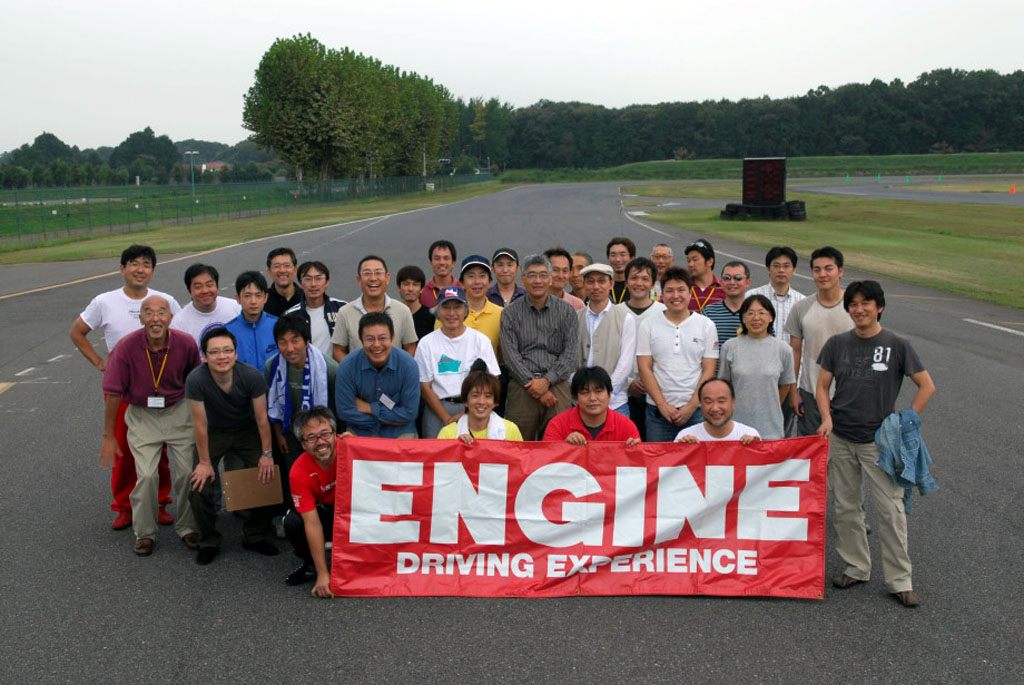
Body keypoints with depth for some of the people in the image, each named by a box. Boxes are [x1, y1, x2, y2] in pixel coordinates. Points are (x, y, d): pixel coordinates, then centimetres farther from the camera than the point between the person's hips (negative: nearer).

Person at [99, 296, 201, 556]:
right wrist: (108, 437, -6)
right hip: (142, 415, -1)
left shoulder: (186, 344, -14)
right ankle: (144, 533, 10)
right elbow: (113, 394, -10)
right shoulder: (126, 347, -19)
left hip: (178, 411, 1)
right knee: (146, 475, -11)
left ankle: (186, 527, 21)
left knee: (187, 472, -1)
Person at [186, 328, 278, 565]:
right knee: (199, 484, -14)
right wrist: (205, 462, -14)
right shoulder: (196, 380, -29)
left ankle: (255, 536, 11)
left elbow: (262, 418, -14)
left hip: (246, 430, 1)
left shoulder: (251, 376, -25)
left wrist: (267, 454, -9)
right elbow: (200, 423, -20)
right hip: (213, 432, -1)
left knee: (266, 477, -11)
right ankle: (209, 541, 10)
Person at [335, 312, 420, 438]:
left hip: (399, 432, -1)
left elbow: (409, 413, -10)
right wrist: (389, 419, -7)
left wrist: (369, 408, -9)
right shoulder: (347, 366, -10)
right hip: (360, 432, 1)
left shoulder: (408, 365, -12)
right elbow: (345, 412, -7)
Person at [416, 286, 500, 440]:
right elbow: (425, 387, 3)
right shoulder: (426, 343, 7)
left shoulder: (481, 340, 7)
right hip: (437, 408, 0)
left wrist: (466, 413, -10)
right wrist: (447, 419, -8)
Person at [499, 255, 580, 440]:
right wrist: (533, 384, -10)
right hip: (522, 388, 0)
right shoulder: (511, 313, 7)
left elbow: (571, 354, 2)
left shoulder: (566, 310, 9)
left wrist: (547, 380, -10)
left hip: (557, 385, 1)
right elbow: (511, 356, -1)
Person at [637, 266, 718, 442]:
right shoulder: (648, 325, 5)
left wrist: (691, 406, -9)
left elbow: (708, 370, 1)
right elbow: (645, 368, 0)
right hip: (658, 410, 0)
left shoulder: (706, 325, 5)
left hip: (696, 410, 0)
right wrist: (663, 405, -8)